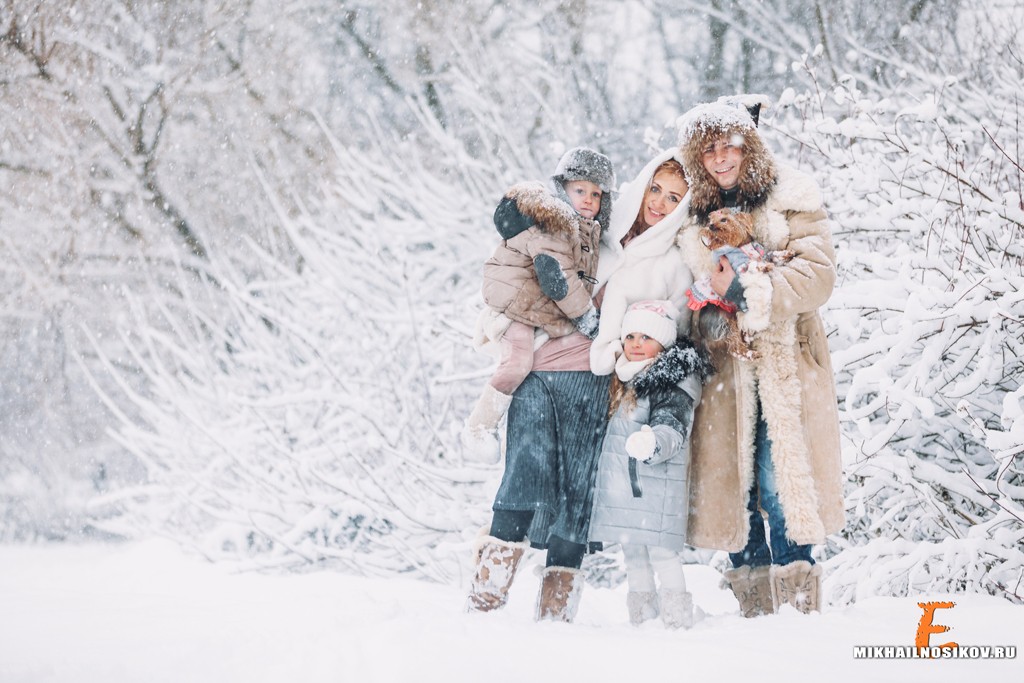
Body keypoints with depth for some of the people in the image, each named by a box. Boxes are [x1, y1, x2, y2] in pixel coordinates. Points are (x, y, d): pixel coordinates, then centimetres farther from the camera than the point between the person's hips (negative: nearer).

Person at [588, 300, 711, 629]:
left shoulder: (673, 385, -10)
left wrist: (654, 442, -42)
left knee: (661, 550, -12)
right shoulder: (623, 379, 17)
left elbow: (673, 430, -22)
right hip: (622, 483, 9)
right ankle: (641, 615, 19)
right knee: (632, 552, 12)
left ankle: (677, 616, -8)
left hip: (657, 484, -9)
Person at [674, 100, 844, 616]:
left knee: (779, 483, -12)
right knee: (730, 483, 0)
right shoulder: (692, 216, 14)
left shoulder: (790, 200, 2)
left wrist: (749, 292, -19)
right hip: (723, 366, 4)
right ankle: (754, 608, 6)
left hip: (783, 361, -4)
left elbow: (817, 274, -9)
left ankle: (797, 604, -9)